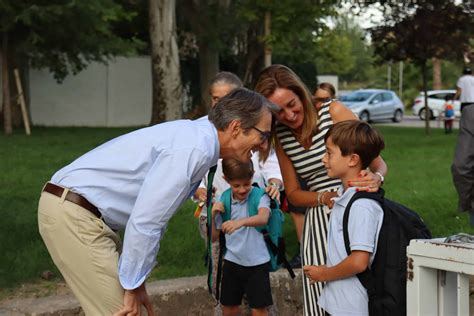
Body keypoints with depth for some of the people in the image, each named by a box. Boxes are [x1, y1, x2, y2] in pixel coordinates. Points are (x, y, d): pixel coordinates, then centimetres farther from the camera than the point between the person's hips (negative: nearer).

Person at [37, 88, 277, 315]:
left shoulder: (195, 139, 9)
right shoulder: (194, 149, -20)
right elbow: (144, 221, -22)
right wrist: (132, 287, -13)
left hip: (77, 211, 9)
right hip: (74, 214, -9)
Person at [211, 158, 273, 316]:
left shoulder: (259, 195, -12)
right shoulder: (223, 201, 0)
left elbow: (263, 218, -33)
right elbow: (214, 237, 5)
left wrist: (241, 222, -50)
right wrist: (212, 215, -11)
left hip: (257, 262, -4)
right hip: (232, 261, 4)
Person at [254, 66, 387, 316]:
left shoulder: (334, 112, -5)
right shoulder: (279, 136, 7)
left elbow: (378, 163, -1)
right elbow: (293, 193, 10)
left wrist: (376, 178, -24)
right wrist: (325, 198, -10)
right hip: (319, 221, 3)